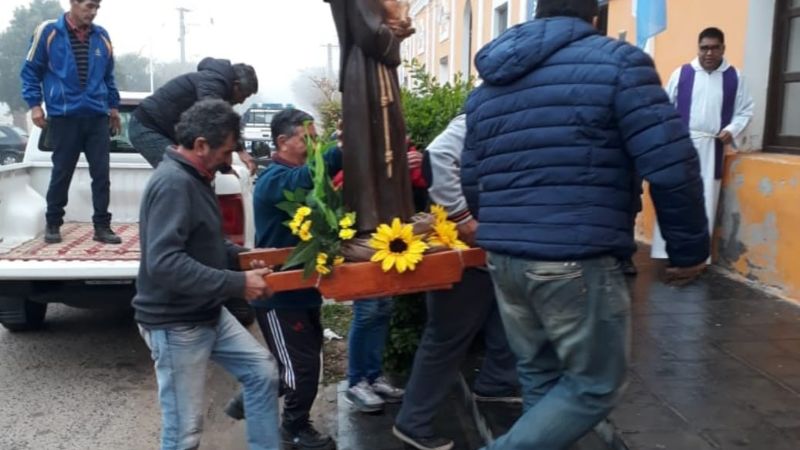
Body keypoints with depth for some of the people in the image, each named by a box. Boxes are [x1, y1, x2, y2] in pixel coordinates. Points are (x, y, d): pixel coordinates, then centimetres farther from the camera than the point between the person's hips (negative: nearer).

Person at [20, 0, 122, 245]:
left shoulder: (101, 36, 9)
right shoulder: (48, 31, -2)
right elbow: (31, 71, 3)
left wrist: (113, 106, 20)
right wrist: (34, 104, -3)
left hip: (97, 116, 3)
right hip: (63, 116, -3)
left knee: (101, 173, 1)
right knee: (62, 173, 5)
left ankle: (102, 226, 9)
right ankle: (53, 224, 20)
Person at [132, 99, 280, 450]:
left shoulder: (192, 178, 7)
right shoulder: (173, 183, -24)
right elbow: (163, 263, -33)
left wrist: (239, 255, 5)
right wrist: (238, 283, -29)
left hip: (209, 315, 10)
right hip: (175, 324, -10)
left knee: (263, 371, 14)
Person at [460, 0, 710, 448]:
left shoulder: (486, 89, 15)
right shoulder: (617, 61, -3)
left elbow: (471, 184, 17)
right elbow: (672, 167, -11)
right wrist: (690, 246, 1)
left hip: (503, 258, 7)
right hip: (578, 260, -6)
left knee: (538, 376, 21)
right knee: (596, 384, 11)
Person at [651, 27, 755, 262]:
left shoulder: (734, 77, 6)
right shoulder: (681, 73, 3)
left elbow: (745, 111, 9)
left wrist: (732, 130, -9)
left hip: (712, 148, 1)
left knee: (705, 202, 4)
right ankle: (666, 252, 3)